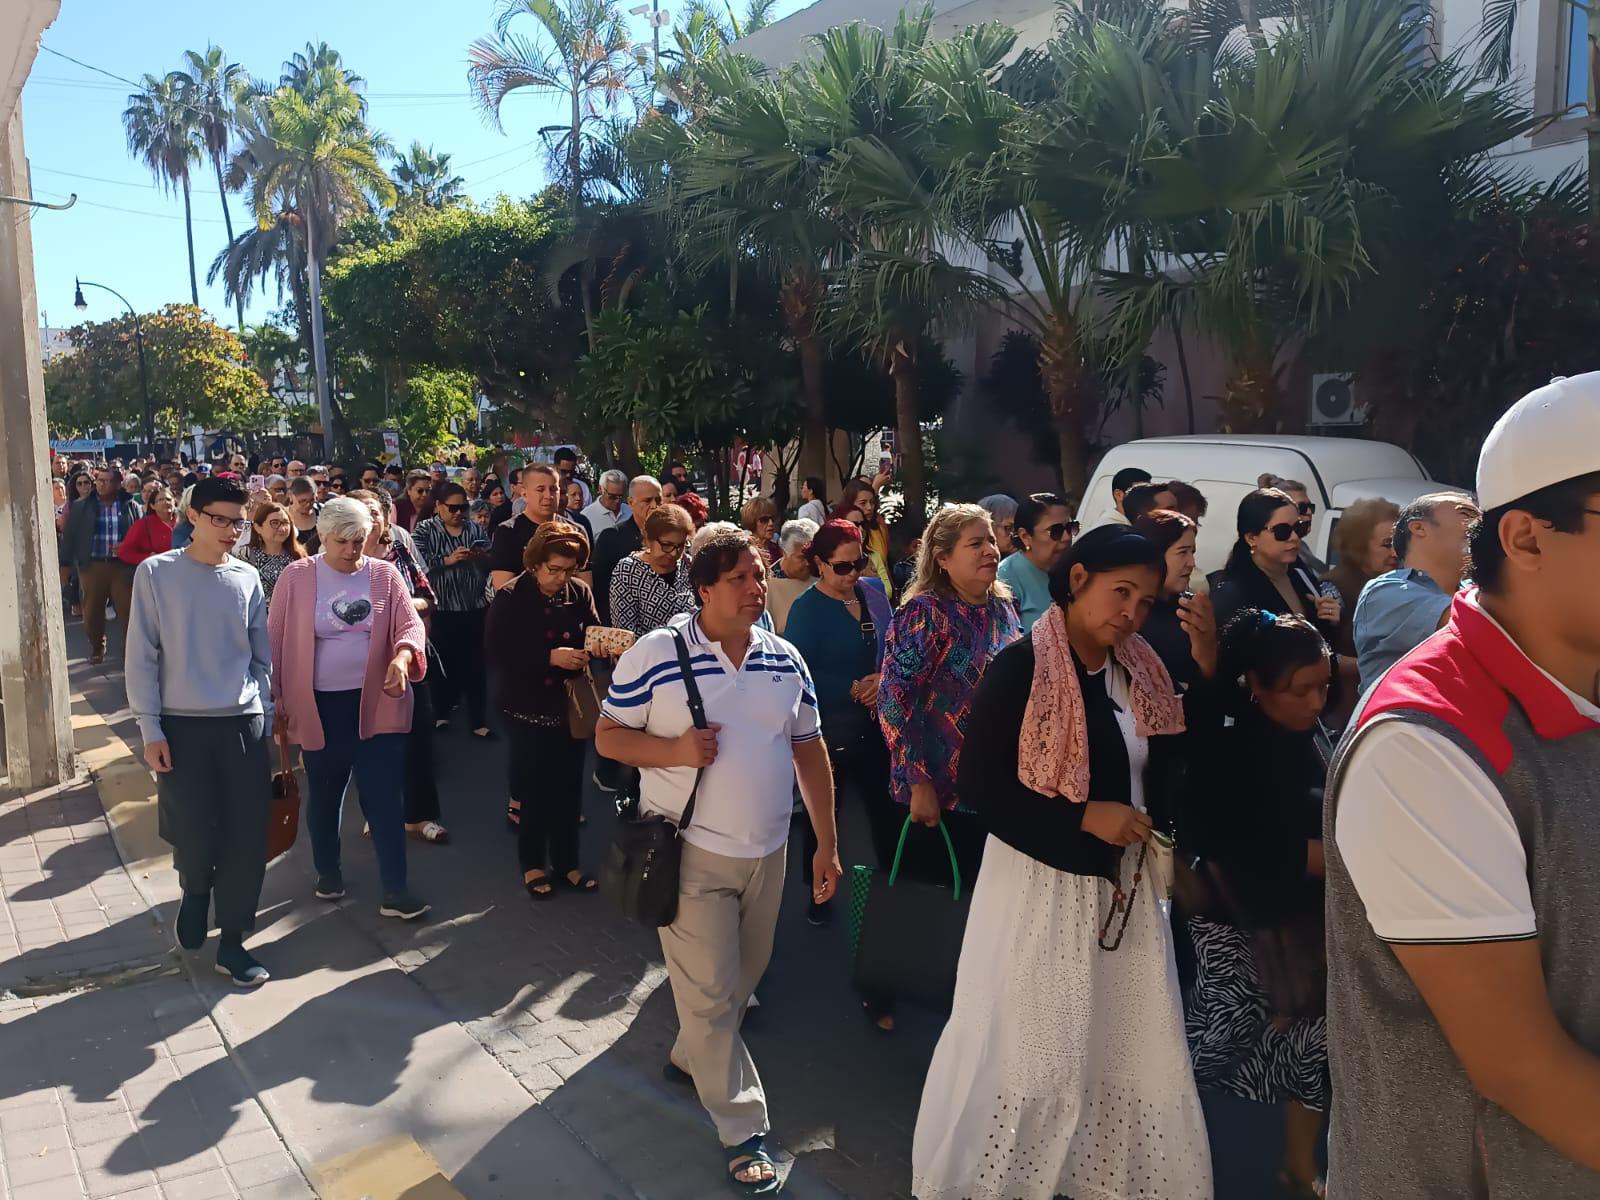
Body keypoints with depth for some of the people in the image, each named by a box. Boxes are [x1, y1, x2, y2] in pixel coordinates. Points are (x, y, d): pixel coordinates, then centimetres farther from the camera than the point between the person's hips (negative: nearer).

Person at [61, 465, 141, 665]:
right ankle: (97, 648, 27)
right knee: (92, 610, 9)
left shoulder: (130, 506, 3)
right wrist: (66, 563, -2)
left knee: (126, 608, -1)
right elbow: (70, 535, 4)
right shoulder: (81, 507, 6)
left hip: (122, 565, -2)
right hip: (92, 565, 2)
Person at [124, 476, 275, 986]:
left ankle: (232, 940, 13)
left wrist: (266, 719, 9)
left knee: (246, 837, 0)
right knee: (193, 834, -1)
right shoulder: (156, 573, -2)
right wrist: (150, 729, -6)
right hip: (182, 723, -2)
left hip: (243, 722, 2)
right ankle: (195, 890, 33)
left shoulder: (247, 578, 6)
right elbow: (141, 657, -2)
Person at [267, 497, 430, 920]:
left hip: (378, 702, 0)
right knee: (325, 792, 16)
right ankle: (327, 870, 37)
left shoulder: (385, 575, 2)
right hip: (319, 705, 0)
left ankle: (394, 889, 5)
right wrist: (275, 697, 2)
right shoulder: (295, 577, -1)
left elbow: (410, 624, -5)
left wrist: (402, 655, -26)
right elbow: (276, 640, 2)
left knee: (385, 795, -1)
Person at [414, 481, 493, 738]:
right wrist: (447, 560, -20)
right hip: (441, 610, -3)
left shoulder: (475, 529, 13)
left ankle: (478, 720, 9)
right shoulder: (424, 530, 2)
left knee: (476, 664, 4)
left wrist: (484, 558, -8)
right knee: (443, 663, 8)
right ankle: (441, 712, 26)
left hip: (475, 608, 3)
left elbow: (493, 563, 13)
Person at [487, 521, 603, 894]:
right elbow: (498, 649, -19)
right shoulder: (510, 597, -11)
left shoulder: (581, 592, -3)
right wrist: (550, 657, -26)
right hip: (528, 708, -3)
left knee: (569, 788, 10)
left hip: (570, 705, 3)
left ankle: (567, 863, 26)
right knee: (534, 789, 7)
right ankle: (533, 864, 25)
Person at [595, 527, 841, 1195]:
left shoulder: (786, 661, 2)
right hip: (691, 853, -5)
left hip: (767, 852, 5)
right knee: (711, 994, 1)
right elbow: (608, 737, -5)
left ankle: (691, 1055, 48)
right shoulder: (654, 655, -12)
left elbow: (809, 751, 8)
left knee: (740, 981, 21)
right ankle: (743, 1129, 17)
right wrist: (675, 749, -23)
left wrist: (827, 844, 6)